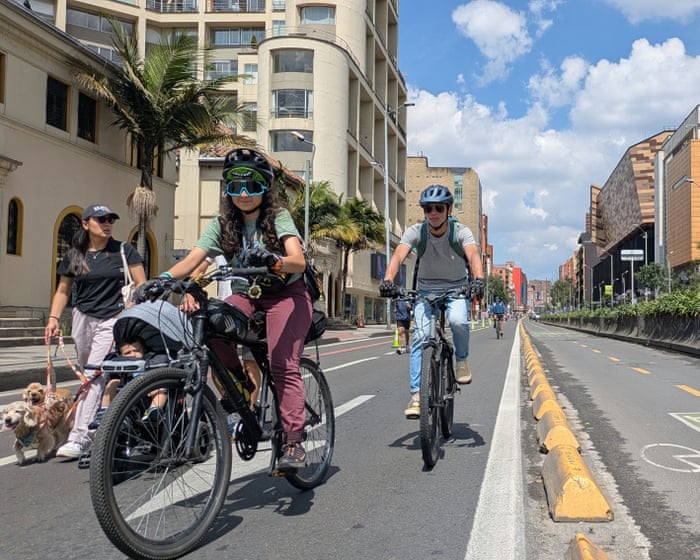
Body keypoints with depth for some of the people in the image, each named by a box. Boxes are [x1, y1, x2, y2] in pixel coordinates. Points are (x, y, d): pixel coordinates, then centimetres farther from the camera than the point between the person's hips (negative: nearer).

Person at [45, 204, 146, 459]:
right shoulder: (73, 256, 9)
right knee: (85, 374, 9)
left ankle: (80, 437, -13)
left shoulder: (123, 251, 0)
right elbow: (63, 290, 14)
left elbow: (141, 285, -1)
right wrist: (53, 318, 1)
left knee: (94, 375, -13)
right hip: (82, 318, 4)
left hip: (111, 319, -4)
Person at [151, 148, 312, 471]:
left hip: (286, 294, -3)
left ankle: (293, 442, -14)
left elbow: (298, 261, -25)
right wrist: (163, 278, -33)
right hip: (247, 295, 4)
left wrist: (272, 260, -47)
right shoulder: (223, 224, 0)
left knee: (283, 365, -21)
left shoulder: (278, 217, -10)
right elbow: (192, 260, -14)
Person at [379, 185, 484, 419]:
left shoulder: (461, 231, -18)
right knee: (420, 336, -16)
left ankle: (462, 360, -1)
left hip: (456, 288, -1)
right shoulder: (415, 232, -16)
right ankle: (417, 395, -12)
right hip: (426, 290, 1)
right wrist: (388, 280, -51)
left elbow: (473, 255, -35)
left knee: (458, 320, -31)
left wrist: (478, 280, -56)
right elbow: (398, 256, -31)